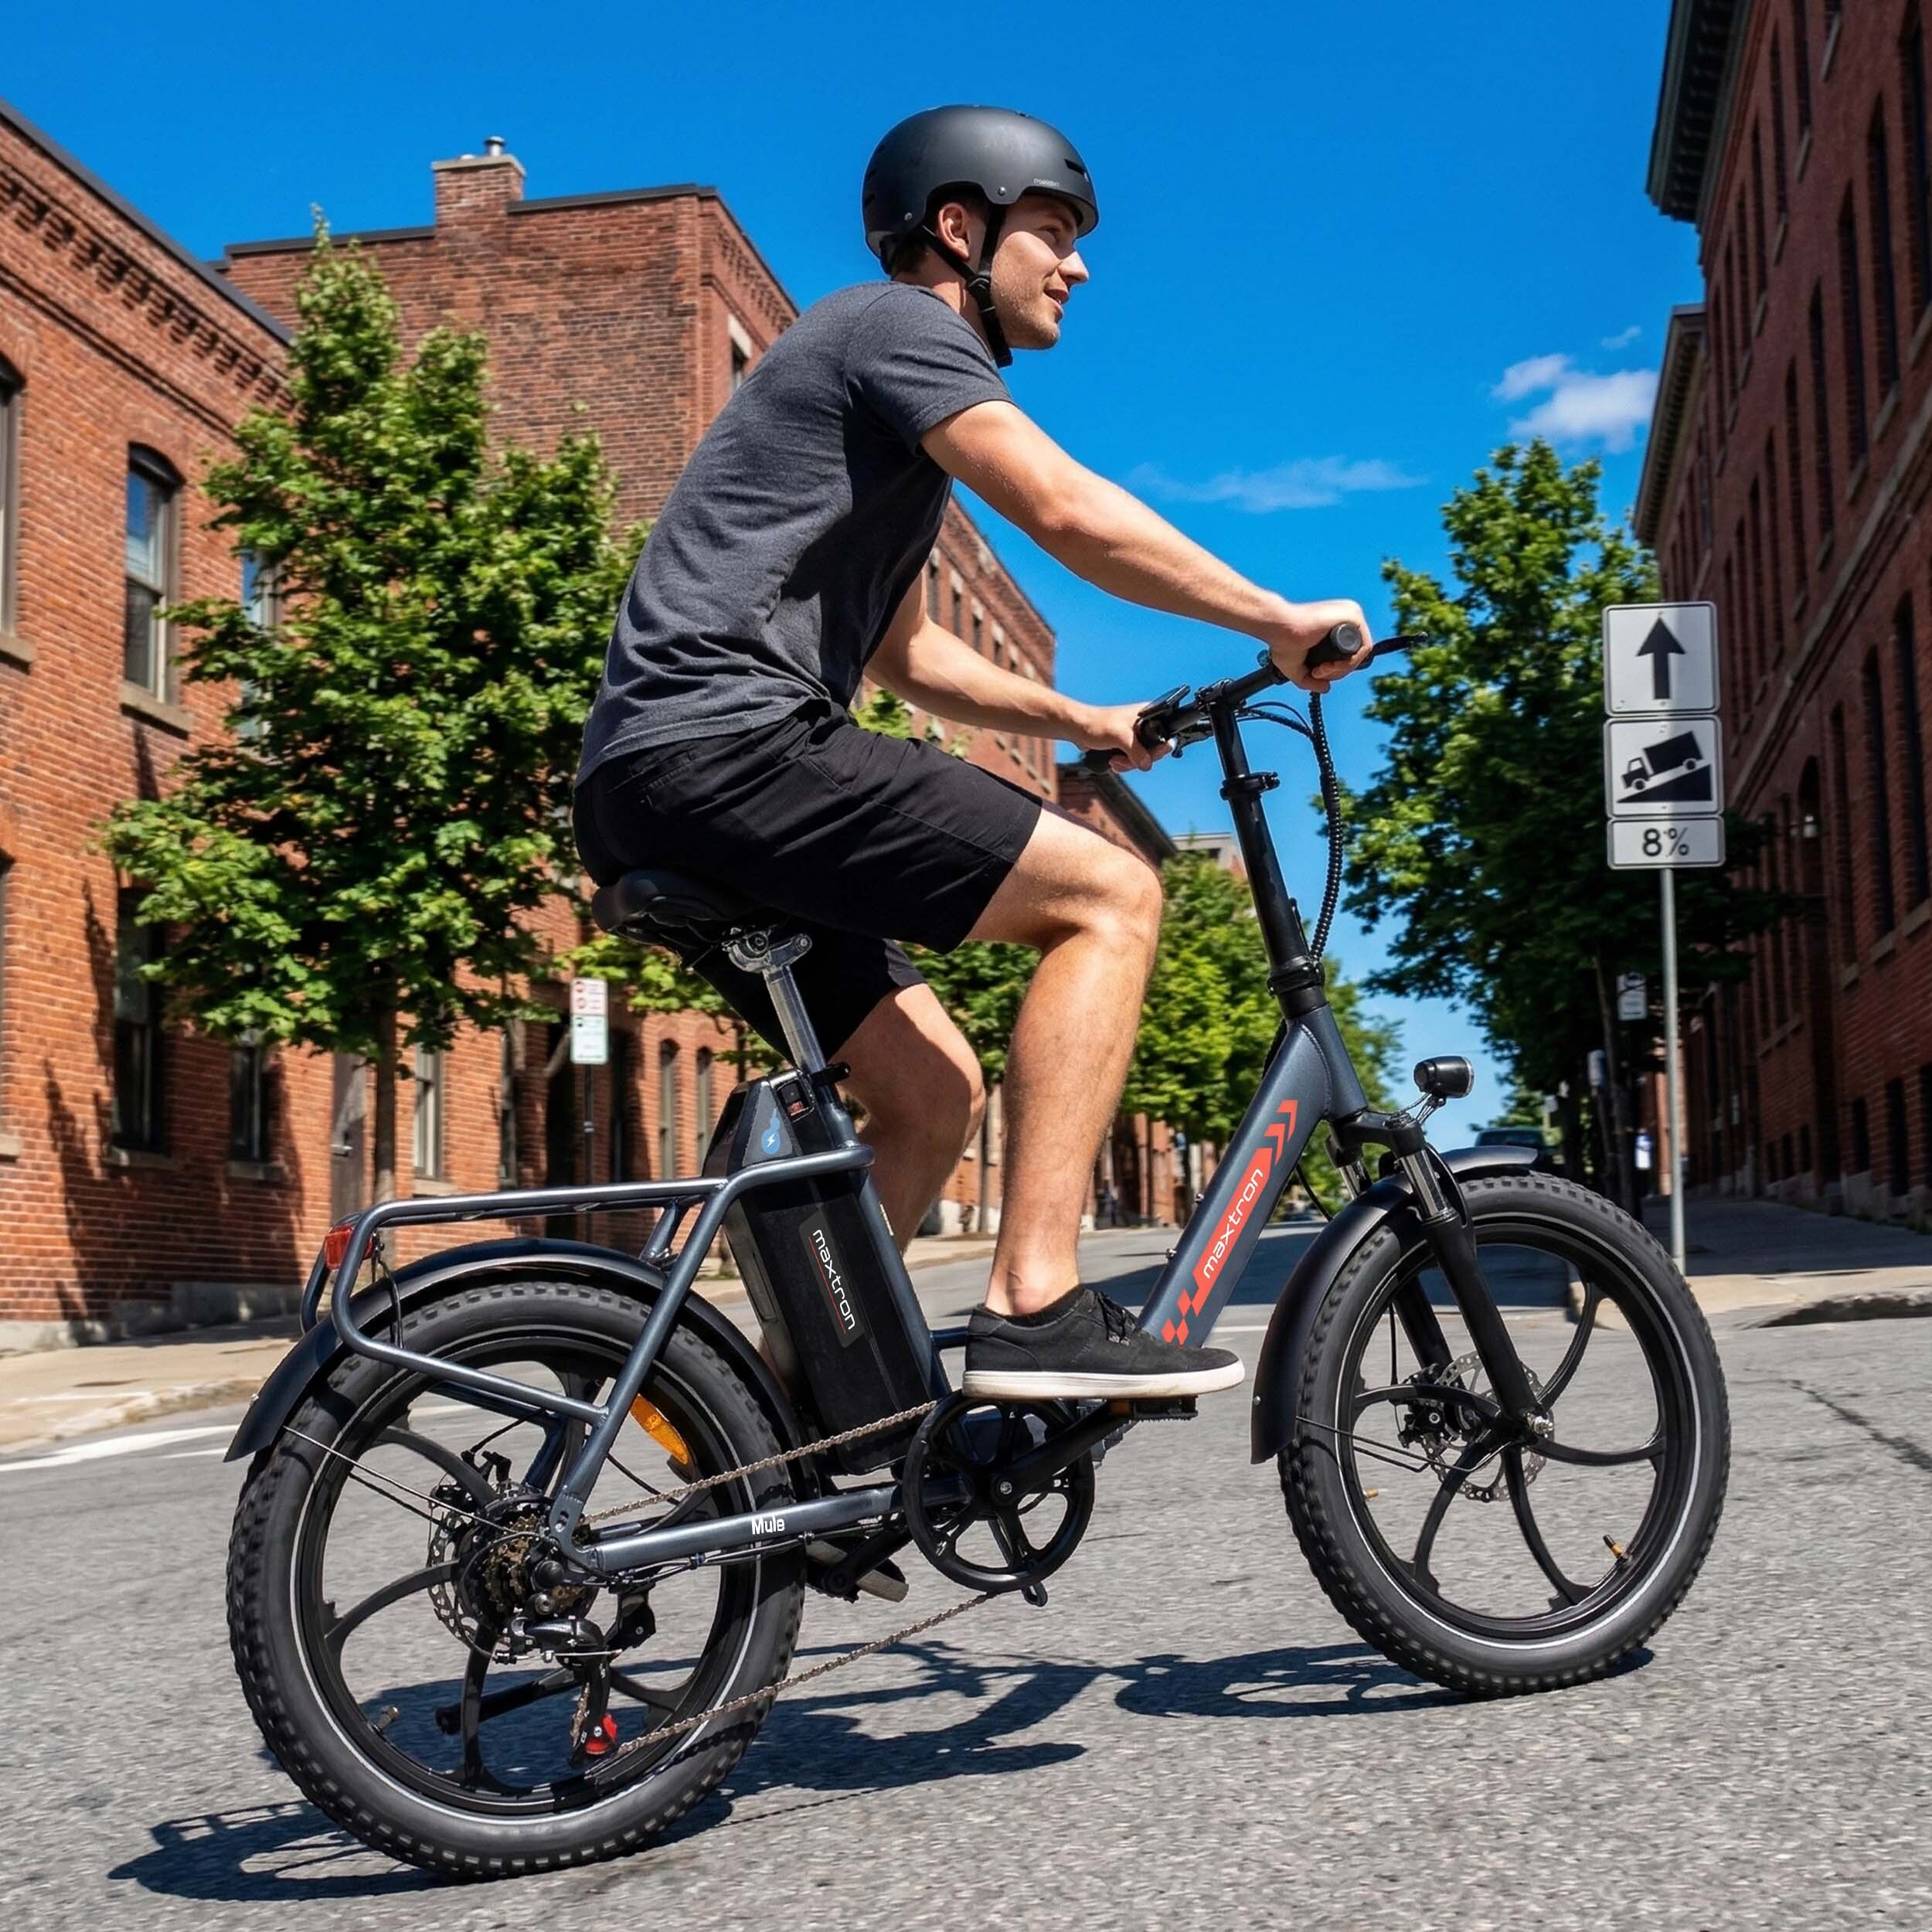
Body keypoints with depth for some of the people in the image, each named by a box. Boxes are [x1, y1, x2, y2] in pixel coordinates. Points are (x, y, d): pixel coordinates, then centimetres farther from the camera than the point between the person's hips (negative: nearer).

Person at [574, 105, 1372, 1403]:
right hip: (726, 746, -10)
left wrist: (1081, 721, 30)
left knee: (932, 1094, 14)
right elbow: (1073, 516, -15)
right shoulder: (898, 323, -1)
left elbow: (904, 653, 37)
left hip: (656, 794, 10)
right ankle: (1036, 1308, -19)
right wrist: (1280, 623, -6)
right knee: (1111, 893, -13)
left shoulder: (890, 404, 30)